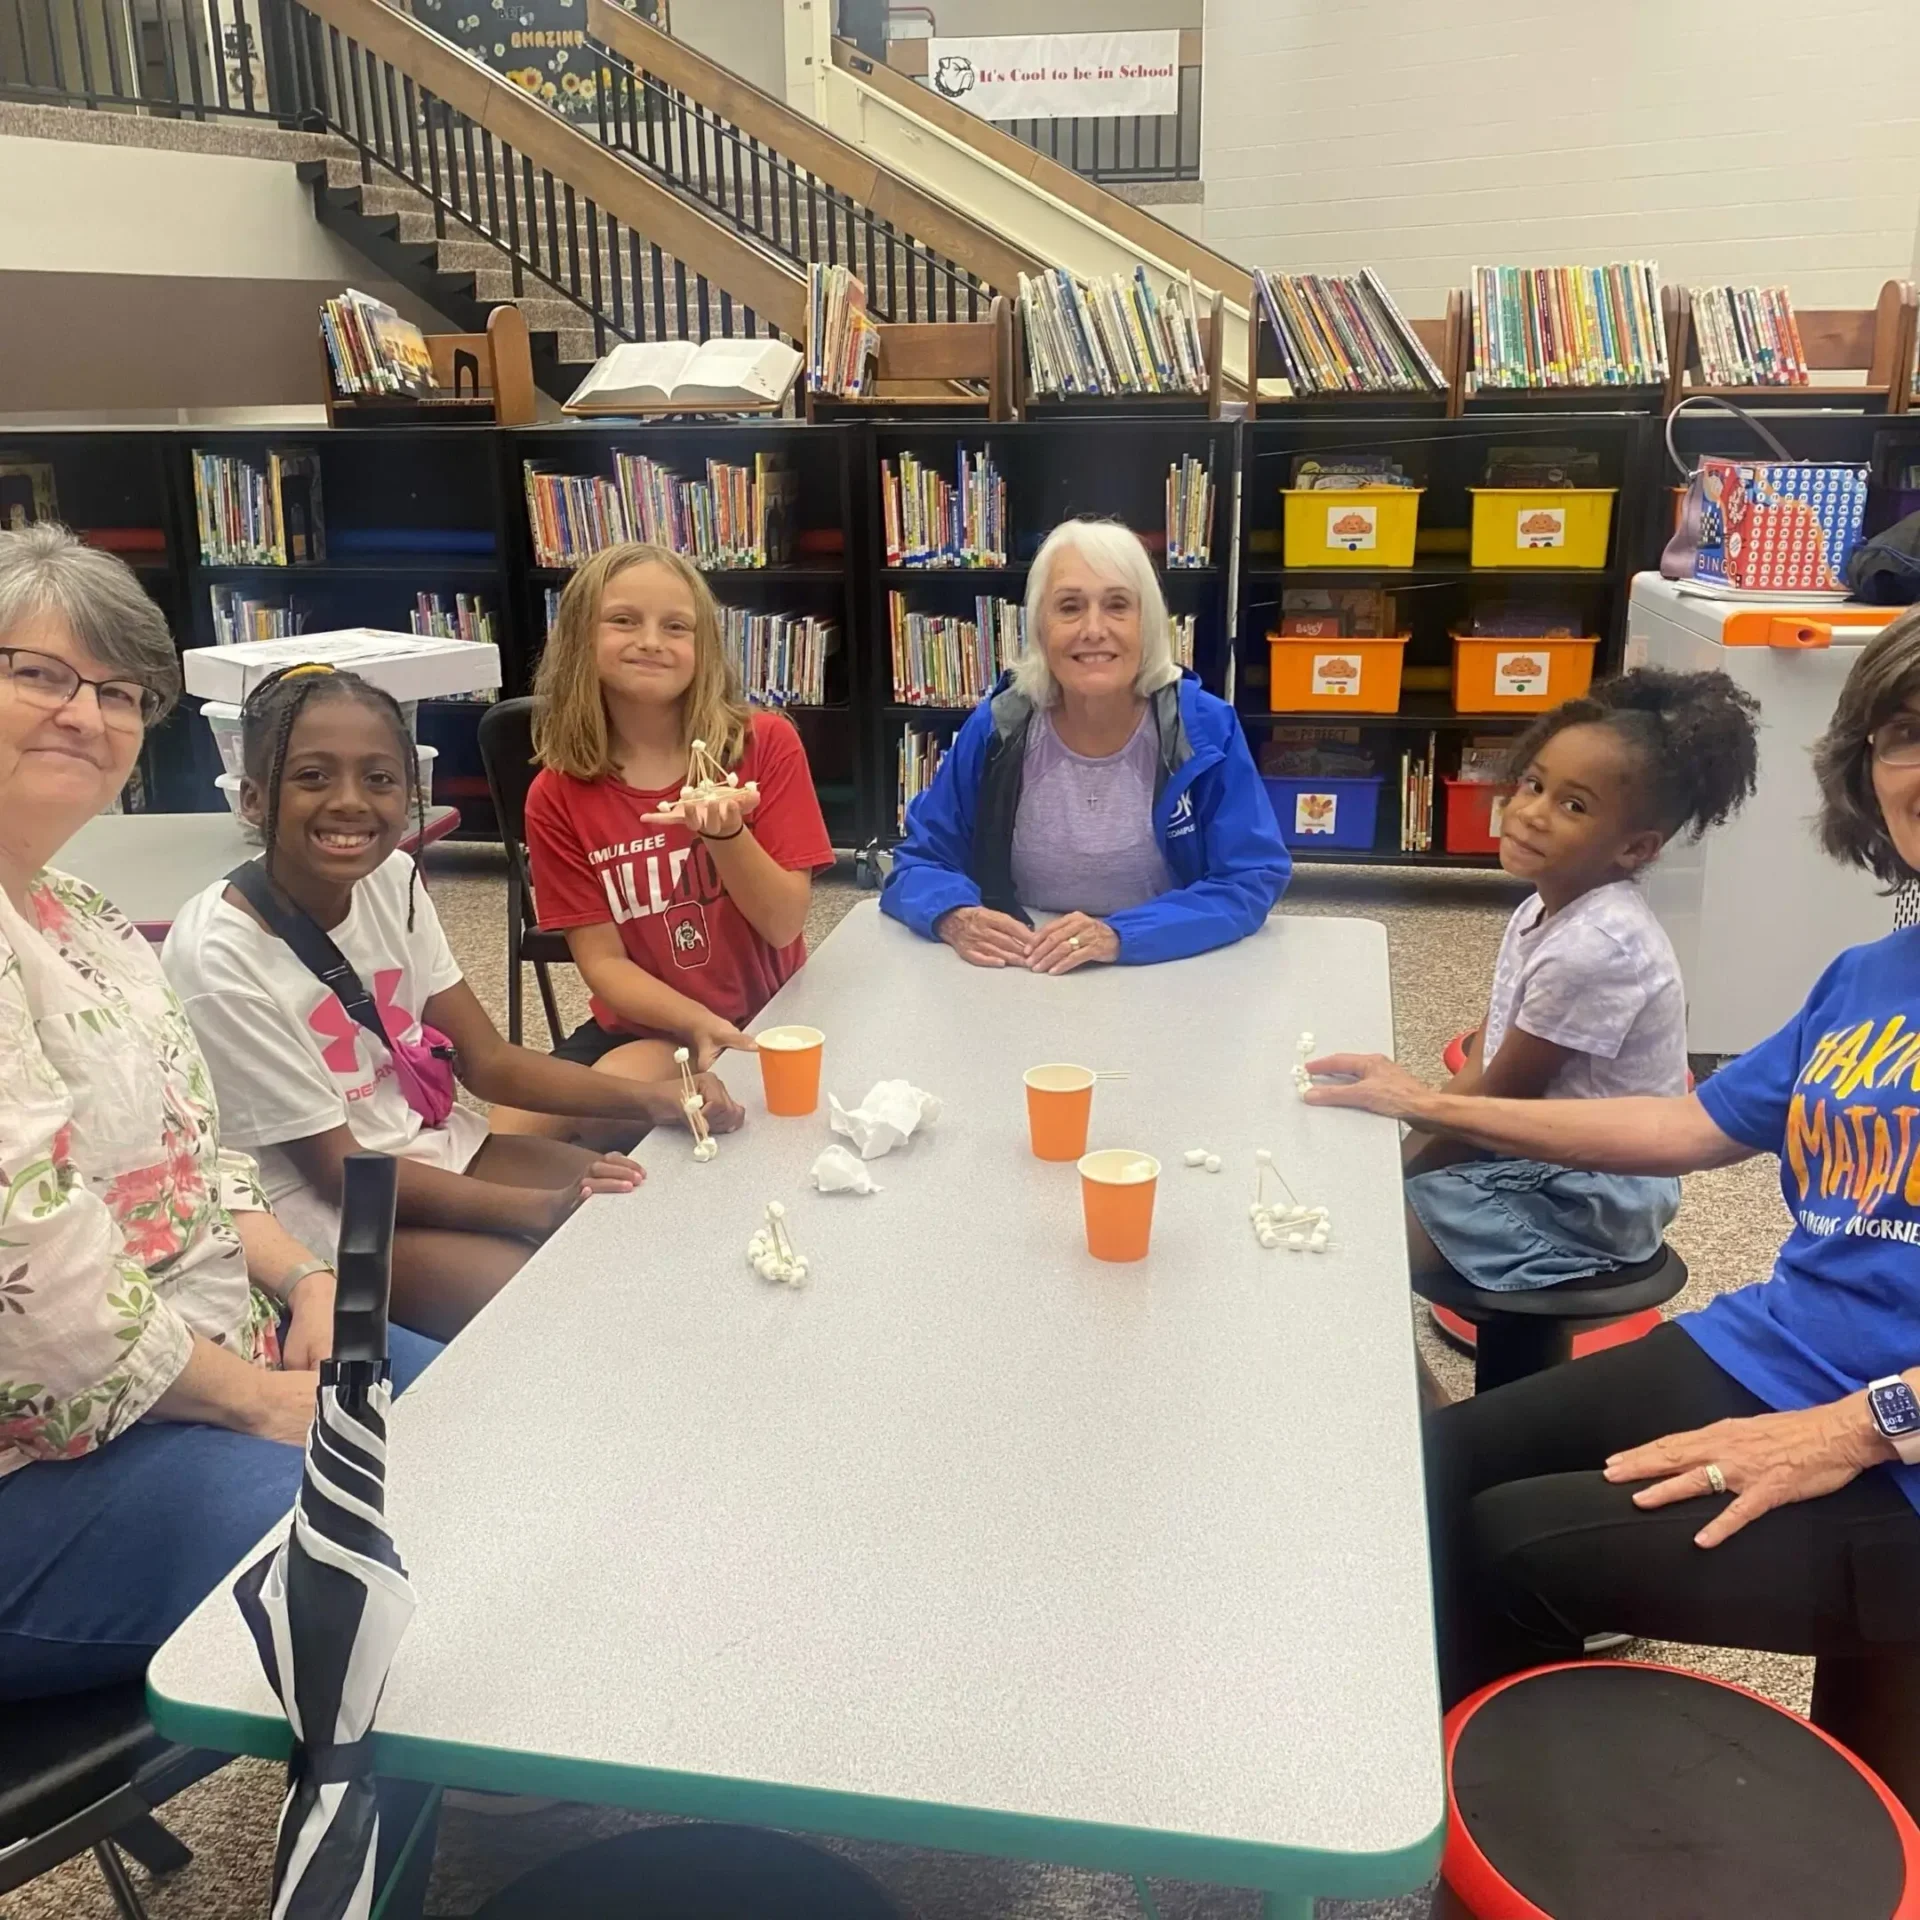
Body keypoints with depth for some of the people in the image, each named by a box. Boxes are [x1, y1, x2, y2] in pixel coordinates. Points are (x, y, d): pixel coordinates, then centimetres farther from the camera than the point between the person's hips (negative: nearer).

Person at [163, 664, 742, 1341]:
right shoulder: (217, 958, -23)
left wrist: (647, 1097, -15)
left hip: (436, 1147, 6)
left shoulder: (391, 880, -6)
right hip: (321, 1210, -6)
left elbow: (486, 1059, 1)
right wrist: (542, 1209, -24)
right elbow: (337, 1170, -18)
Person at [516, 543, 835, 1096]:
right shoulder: (556, 796, -5)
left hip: (766, 1019, -1)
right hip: (642, 1028, 2)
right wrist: (701, 1024, -24)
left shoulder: (767, 744, -8)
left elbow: (784, 926, -10)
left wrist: (725, 833, -29)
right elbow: (602, 961, -6)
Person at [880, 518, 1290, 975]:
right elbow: (917, 864, 2)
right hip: (1015, 982, 1)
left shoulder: (1206, 728, -8)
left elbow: (1252, 880, -10)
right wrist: (954, 916, -21)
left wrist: (1121, 936, -25)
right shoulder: (996, 728, -5)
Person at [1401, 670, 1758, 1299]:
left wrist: (1402, 1170, -8)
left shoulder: (1593, 948, -28)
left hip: (1591, 1195, -9)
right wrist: (1419, 1139, -3)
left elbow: (1500, 1096, -20)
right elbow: (1486, 1047, 7)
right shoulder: (1546, 906, 1)